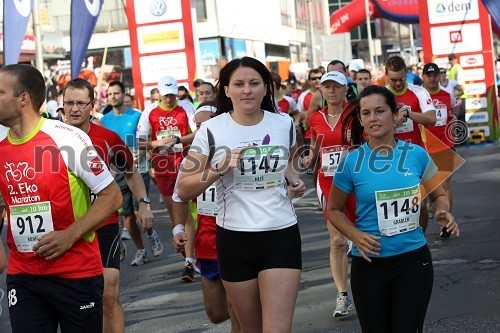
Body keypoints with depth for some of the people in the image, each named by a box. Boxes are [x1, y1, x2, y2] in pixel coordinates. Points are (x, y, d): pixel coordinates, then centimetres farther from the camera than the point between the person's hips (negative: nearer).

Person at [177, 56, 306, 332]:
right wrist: (218, 169, -22)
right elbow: (184, 190, -7)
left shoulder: (284, 124, 2)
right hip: (234, 238, 0)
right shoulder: (211, 130, -5)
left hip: (281, 235, 1)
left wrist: (294, 182, 4)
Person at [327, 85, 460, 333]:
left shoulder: (416, 155, -1)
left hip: (413, 259, 1)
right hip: (369, 263, 0)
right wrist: (355, 235, -13)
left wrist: (443, 212, -10)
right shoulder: (352, 162, -5)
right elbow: (334, 210, 5)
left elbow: (438, 195, 13)